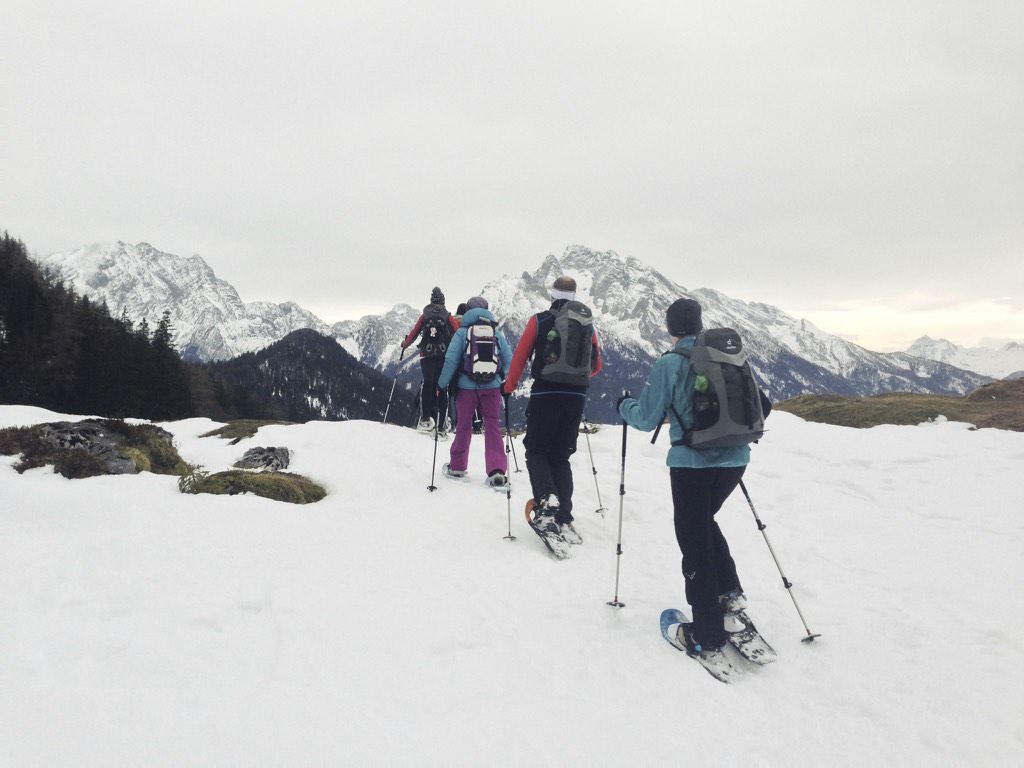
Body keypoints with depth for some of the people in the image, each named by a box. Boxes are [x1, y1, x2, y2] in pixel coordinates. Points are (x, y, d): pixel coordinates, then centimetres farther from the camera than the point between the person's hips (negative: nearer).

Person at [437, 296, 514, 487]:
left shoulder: (462, 332, -2)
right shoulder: (497, 333, 6)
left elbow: (451, 360, -7)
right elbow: (509, 360, 6)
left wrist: (442, 384, 1)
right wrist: (503, 378, 22)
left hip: (466, 387, -1)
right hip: (492, 387, 1)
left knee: (463, 427, 13)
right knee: (493, 427, 3)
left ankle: (457, 467, 27)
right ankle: (497, 471, -8)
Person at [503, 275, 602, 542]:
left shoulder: (539, 320, -1)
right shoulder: (588, 324, 10)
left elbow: (520, 355, 0)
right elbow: (597, 365, 19)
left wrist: (509, 386, 14)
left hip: (545, 394, -3)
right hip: (576, 398, 3)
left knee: (536, 450, 10)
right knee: (561, 456, 12)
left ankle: (546, 497, -16)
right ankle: (563, 519, 6)